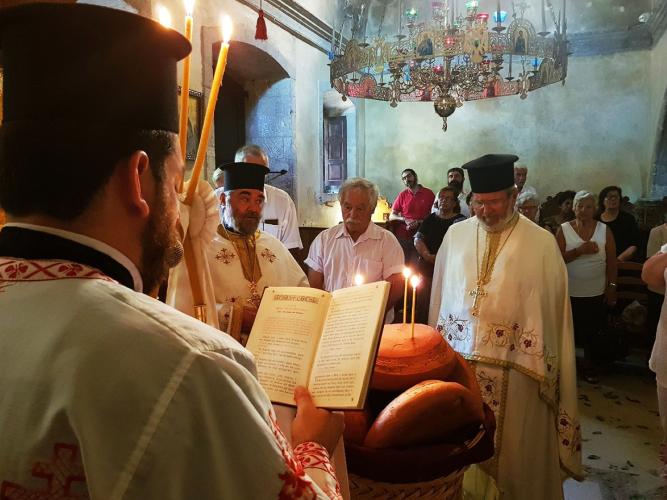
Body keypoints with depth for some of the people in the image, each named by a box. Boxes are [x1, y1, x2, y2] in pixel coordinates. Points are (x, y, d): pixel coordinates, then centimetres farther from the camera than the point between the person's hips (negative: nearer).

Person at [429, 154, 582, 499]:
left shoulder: (541, 243, -6)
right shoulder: (456, 235, 4)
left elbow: (549, 310, -4)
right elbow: (440, 297, 9)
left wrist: (538, 371, -5)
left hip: (514, 365, -2)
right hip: (457, 358, 3)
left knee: (512, 448, 12)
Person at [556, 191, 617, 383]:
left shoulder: (605, 230, 1)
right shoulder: (564, 230, -4)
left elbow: (611, 262, 2)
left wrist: (612, 286, 0)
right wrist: (580, 250, -21)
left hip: (596, 293, 1)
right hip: (570, 292, -1)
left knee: (592, 333, 11)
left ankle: (591, 368, 27)